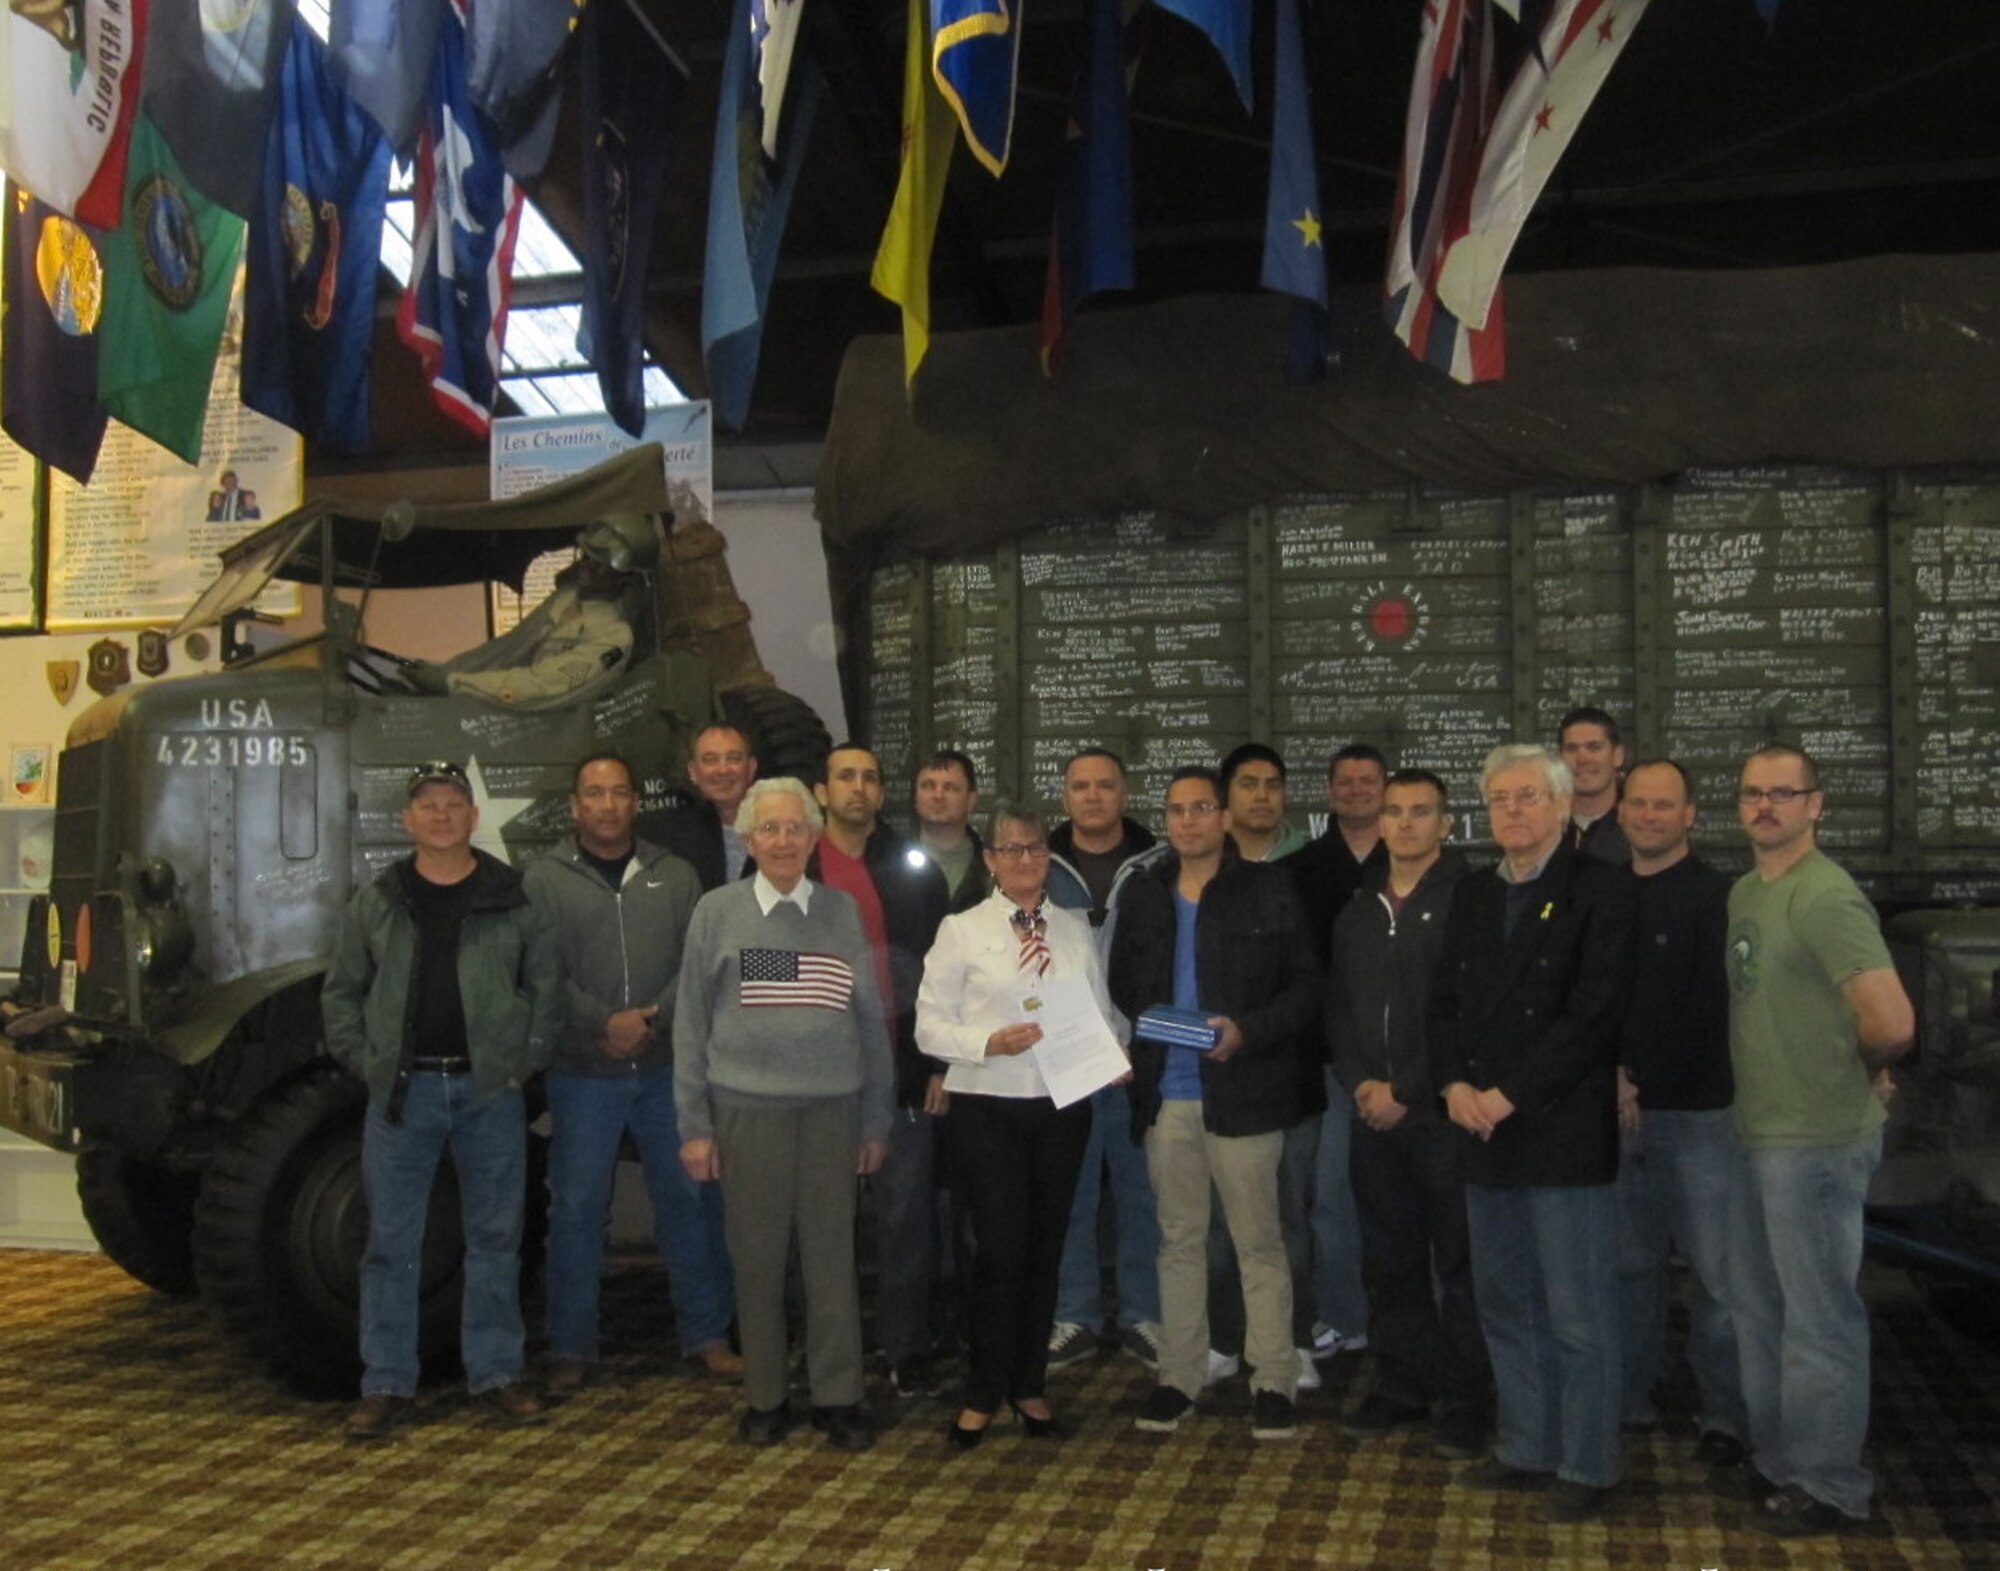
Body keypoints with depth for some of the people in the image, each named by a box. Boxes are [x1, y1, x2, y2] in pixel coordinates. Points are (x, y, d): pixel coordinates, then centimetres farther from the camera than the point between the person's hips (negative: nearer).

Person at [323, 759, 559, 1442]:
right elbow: (341, 991, 12)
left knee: (495, 1236, 7)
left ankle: (496, 1373, 18)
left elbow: (544, 985, 8)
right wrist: (361, 1060, 1)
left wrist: (526, 1059, -1)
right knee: (391, 1241, 4)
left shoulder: (511, 898, 3)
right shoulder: (376, 901, 6)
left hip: (490, 1088, 0)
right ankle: (386, 1384, 14)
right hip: (401, 1090, 0)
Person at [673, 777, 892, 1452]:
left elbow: (871, 1018, 9)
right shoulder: (717, 911, 2)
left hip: (832, 1107, 1)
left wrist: (876, 1119, 8)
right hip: (746, 1109, -1)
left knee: (832, 1256, 3)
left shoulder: (842, 911, 6)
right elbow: (691, 1023, 4)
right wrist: (694, 1124, 1)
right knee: (757, 1257, 7)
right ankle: (765, 1398, 21)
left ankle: (838, 1397, 16)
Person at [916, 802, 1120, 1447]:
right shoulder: (962, 930, -2)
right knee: (1000, 1249, -4)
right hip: (987, 1106, -4)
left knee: (1045, 1248, 12)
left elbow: (1102, 1012, 13)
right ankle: (983, 1393, 14)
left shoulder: (1075, 929, 9)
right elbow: (931, 1025, -5)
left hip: (1063, 1104, 4)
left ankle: (1029, 1386, 28)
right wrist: (989, 1043, -20)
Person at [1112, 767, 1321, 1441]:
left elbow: (1305, 987, -3)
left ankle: (1273, 1381, 13)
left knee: (1259, 1241, 3)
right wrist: (1129, 1052, 1)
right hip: (1165, 1095, 4)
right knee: (1178, 1240, 12)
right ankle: (1178, 1376, 21)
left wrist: (1246, 1031, -16)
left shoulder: (1269, 891, -1)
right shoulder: (1141, 893, 10)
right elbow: (1122, 986, 16)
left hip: (1242, 1093, -3)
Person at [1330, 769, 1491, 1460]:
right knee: (1389, 1260, 13)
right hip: (1375, 1116, 6)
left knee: (1459, 1264, 2)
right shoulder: (1358, 911, 14)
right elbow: (1337, 1007, 14)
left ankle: (1465, 1402, 12)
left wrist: (1407, 1090, -13)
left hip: (1443, 1113, -6)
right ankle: (1401, 1387, 25)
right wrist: (1360, 1082, -2)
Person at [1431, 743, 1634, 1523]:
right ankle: (1527, 1448, 28)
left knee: (1579, 1314, 2)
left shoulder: (1600, 891, -6)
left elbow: (1594, 1013, -15)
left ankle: (1587, 1465, 16)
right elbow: (1446, 1000, 13)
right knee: (1505, 1306, 15)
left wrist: (1509, 1095, -16)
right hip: (1485, 1134, 6)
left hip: (1564, 1133, -6)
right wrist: (1454, 1084, -5)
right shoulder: (1473, 893, 14)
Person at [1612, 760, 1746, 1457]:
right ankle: (1629, 1398, 22)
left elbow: (1709, 1010, -11)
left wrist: (1643, 1080, -11)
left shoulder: (1715, 896, -5)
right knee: (1630, 1263, 10)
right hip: (1624, 1110, 5)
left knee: (1716, 1269, 0)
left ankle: (1722, 1413, 12)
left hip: (1697, 1111, -4)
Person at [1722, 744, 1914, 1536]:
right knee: (1757, 1303, 20)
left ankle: (1829, 1484, 20)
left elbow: (1892, 1022, -26)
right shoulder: (1742, 892, 10)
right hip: (1759, 1131, 9)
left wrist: (1856, 1076, -7)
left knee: (1819, 1315, 4)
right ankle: (1776, 1456, 36)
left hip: (1819, 1138, -9)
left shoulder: (1827, 897, -18)